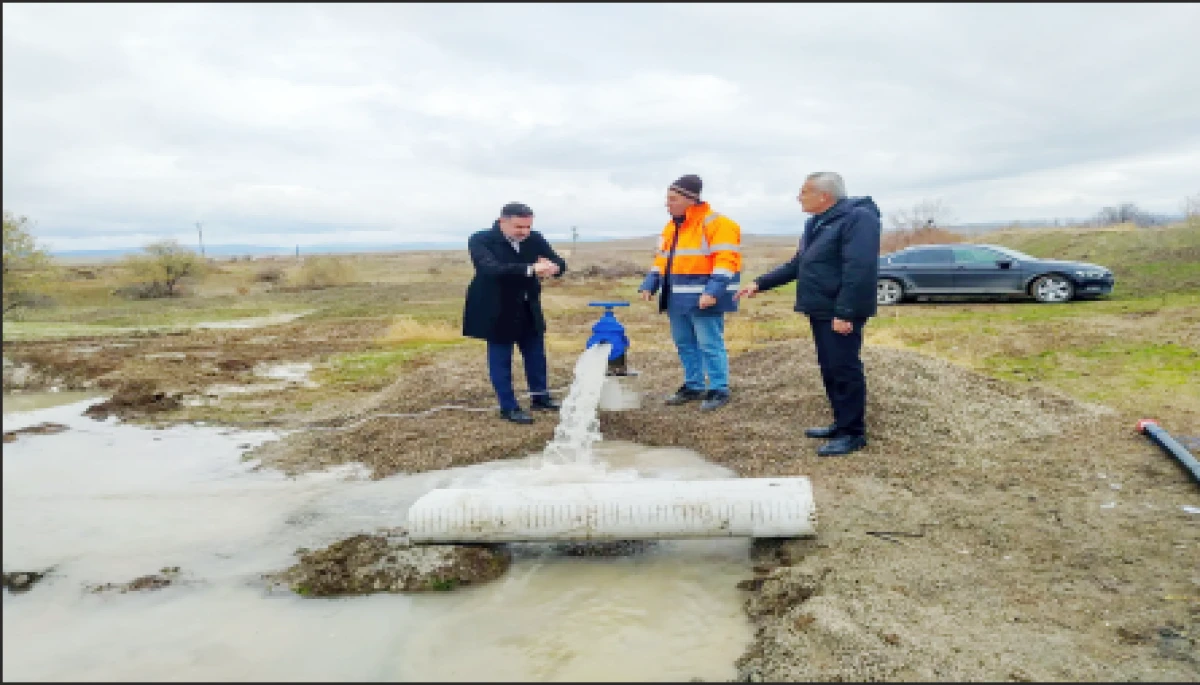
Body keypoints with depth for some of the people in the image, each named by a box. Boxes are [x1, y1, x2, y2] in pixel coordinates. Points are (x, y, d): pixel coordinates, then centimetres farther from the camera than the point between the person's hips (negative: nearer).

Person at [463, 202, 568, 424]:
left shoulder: (534, 239, -4)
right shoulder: (481, 240, -19)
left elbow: (559, 263, -6)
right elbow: (492, 269, -36)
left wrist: (552, 267, -33)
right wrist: (530, 270, -46)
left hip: (528, 310, 6)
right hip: (497, 311, -5)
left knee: (536, 354, 16)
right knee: (500, 358, 3)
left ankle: (539, 396, 33)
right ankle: (508, 407, 14)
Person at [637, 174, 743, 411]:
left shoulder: (716, 223, -12)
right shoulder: (671, 227, 15)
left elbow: (725, 260, -19)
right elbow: (662, 259, 20)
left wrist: (713, 291, -27)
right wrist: (649, 284, 8)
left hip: (702, 298, -8)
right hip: (678, 299, 8)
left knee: (709, 345, -3)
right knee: (684, 344, 14)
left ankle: (719, 390, 7)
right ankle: (693, 386, 27)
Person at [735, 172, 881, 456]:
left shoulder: (857, 218, -14)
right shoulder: (816, 223, 18)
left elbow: (859, 270, -22)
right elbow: (796, 265, 24)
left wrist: (844, 312, -26)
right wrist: (760, 283, 20)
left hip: (840, 314, -10)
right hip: (820, 311, 10)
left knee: (845, 370, -5)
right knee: (830, 369, 14)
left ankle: (854, 433, 4)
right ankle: (842, 423, 25)